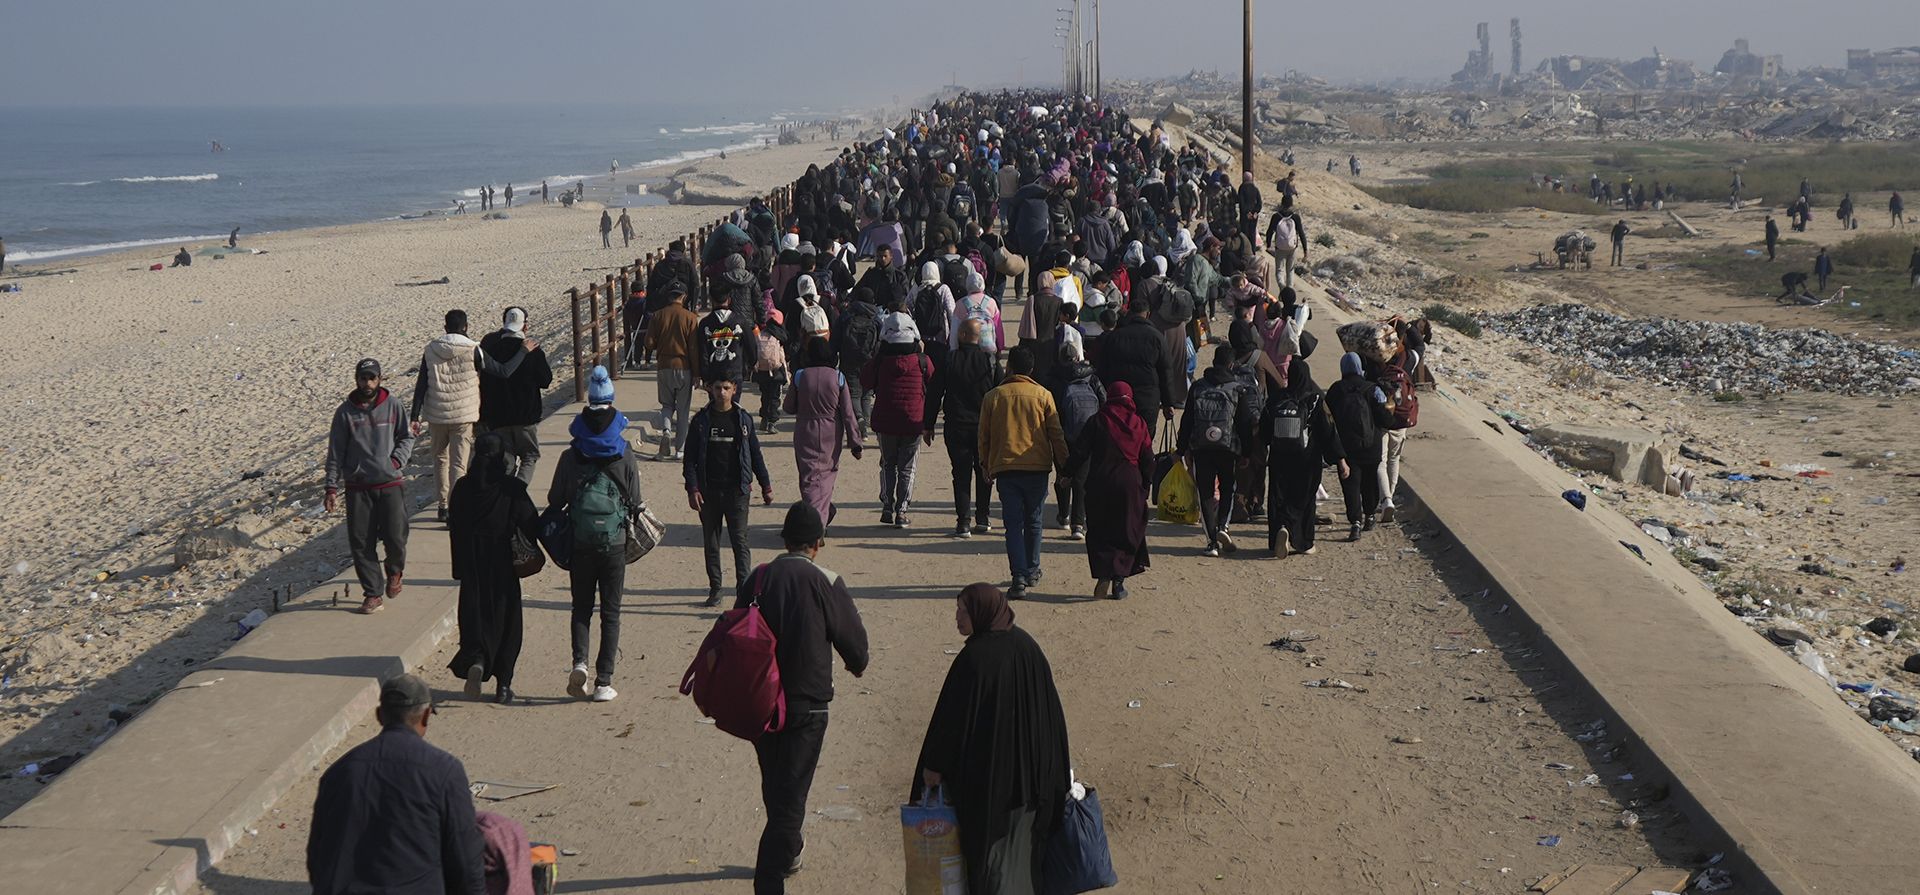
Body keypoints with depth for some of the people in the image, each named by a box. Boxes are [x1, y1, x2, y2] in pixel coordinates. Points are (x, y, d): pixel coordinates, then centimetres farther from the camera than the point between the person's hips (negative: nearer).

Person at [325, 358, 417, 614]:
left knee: (395, 538, -6)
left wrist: (397, 461, -7)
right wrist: (332, 487, 0)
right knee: (361, 543, 0)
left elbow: (406, 437, 12)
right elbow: (335, 452, 5)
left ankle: (394, 569, 27)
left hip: (391, 483, -1)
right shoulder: (346, 412, 3)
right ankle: (373, 593, 11)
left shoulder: (393, 406, 3)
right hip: (358, 487, 1)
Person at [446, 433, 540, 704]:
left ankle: (475, 660, -19)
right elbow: (531, 525, -6)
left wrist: (459, 568, 12)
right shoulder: (512, 489, -11)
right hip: (503, 563, -2)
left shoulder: (462, 488, -2)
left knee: (474, 614, 9)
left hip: (472, 563, 2)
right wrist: (535, 552, 12)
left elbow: (454, 528, 3)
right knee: (505, 618, 9)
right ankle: (503, 684, 10)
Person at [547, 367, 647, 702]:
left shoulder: (570, 457, -3)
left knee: (582, 607, 15)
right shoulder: (625, 459, -4)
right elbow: (636, 504, 0)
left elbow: (555, 502, 3)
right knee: (610, 612, 6)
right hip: (615, 544, -1)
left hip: (579, 544, 1)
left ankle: (580, 662, -8)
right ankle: (603, 683, 3)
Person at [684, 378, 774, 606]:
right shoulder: (701, 420, 3)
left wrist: (766, 486, 8)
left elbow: (755, 454, 10)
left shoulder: (743, 418, 4)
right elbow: (690, 458, 3)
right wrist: (692, 489, -7)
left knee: (740, 540, -7)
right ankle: (714, 589, 18)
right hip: (709, 491, 1)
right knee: (711, 542, 8)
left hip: (737, 491, -1)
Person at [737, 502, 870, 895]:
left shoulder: (758, 578, -2)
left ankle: (787, 852, 46)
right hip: (805, 705, -5)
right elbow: (853, 638, -4)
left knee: (775, 785, 24)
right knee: (790, 794, 1)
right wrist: (856, 664, 20)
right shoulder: (826, 583, -12)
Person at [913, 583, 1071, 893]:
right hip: (1031, 772, 7)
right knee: (1022, 842, 19)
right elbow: (1053, 707, 7)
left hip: (987, 772, -6)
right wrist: (1060, 766, 17)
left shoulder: (974, 657, -21)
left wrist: (934, 765, -5)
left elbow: (952, 716, -17)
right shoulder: (1026, 645, -1)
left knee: (990, 847, 5)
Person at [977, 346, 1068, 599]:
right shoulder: (1043, 395, 0)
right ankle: (1031, 571, 29)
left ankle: (1019, 578, -12)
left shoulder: (993, 396, 2)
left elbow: (984, 436, 8)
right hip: (1037, 467, 1)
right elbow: (1056, 434, 2)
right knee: (1033, 522, 17)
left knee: (1013, 525, 0)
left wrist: (986, 466, 20)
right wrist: (1062, 466, 11)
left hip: (1005, 469, -1)